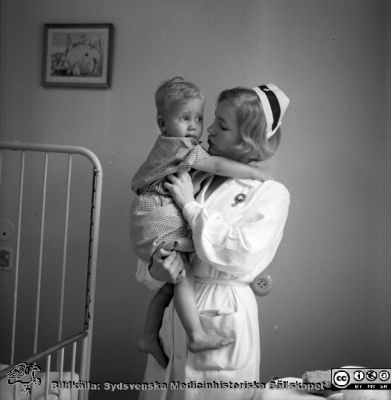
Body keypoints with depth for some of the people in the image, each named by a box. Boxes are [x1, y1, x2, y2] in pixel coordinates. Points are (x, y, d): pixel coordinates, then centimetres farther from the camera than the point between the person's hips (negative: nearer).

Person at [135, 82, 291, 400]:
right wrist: (155, 270, -12)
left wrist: (190, 206, -13)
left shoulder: (271, 194, -6)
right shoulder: (195, 178, 7)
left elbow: (241, 256, -20)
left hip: (225, 318, -5)